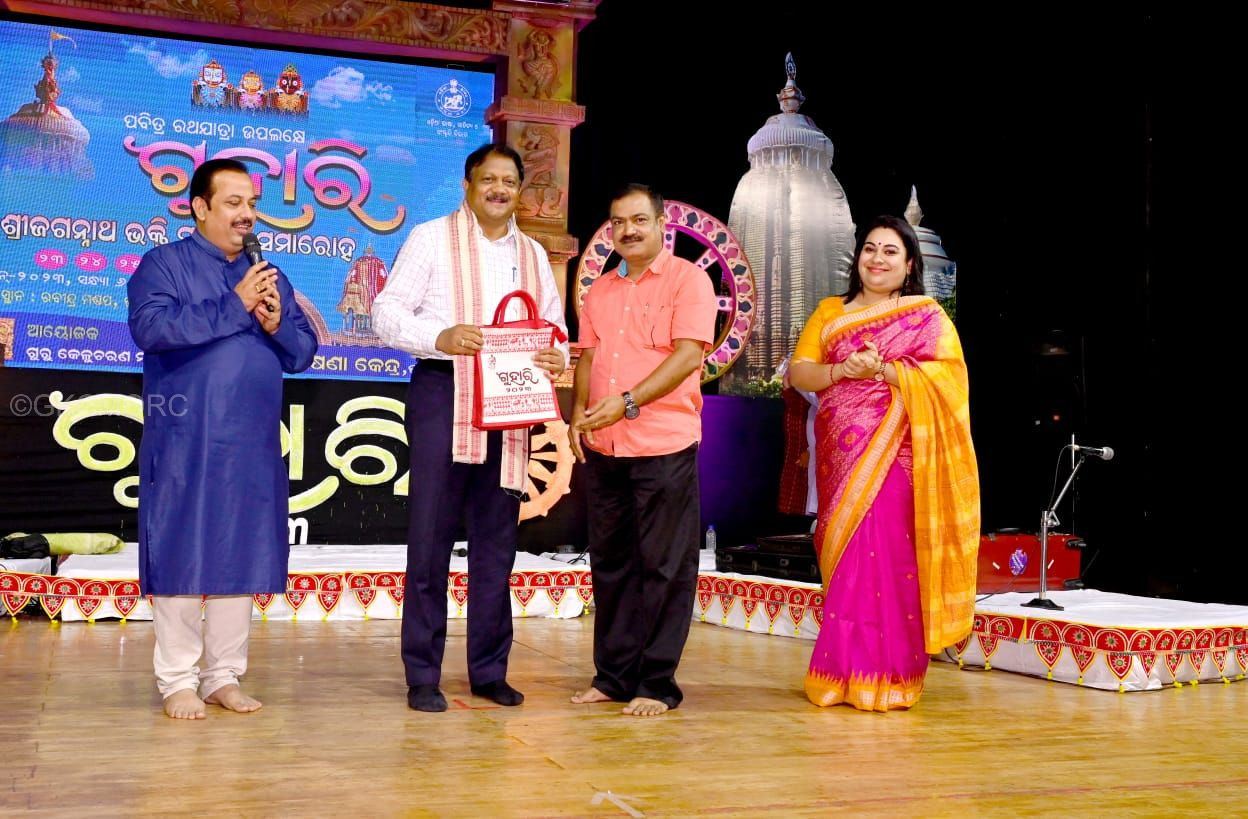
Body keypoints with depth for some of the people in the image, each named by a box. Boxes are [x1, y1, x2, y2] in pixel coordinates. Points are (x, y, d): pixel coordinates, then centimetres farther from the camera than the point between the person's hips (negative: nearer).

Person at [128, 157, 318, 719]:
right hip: (184, 442, -5)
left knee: (241, 556, 8)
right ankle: (177, 680, 10)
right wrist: (234, 307, -17)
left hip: (252, 443, 5)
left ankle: (224, 675, 18)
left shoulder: (267, 273, 16)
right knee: (182, 554, 0)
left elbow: (303, 352, 13)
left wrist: (277, 323, -8)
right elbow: (150, 328, -17)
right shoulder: (163, 264, 1)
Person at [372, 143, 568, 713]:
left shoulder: (533, 255, 18)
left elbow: (553, 327, 19)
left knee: (497, 540, 9)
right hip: (442, 393, -5)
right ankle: (423, 676, 6)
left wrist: (555, 357, -5)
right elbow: (387, 313, -4)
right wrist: (441, 337, -22)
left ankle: (489, 670, 18)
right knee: (430, 537, -3)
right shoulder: (431, 238, 3)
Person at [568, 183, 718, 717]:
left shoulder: (688, 279, -2)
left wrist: (627, 402, -20)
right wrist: (579, 413, 0)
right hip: (602, 448, 6)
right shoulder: (600, 291, 18)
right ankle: (612, 676, 19)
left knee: (664, 567, -2)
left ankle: (657, 684, 6)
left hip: (663, 447, -6)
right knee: (610, 562, 10)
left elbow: (688, 354, -12)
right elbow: (587, 356, 18)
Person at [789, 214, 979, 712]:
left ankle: (881, 677, 0)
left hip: (896, 458, -3)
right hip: (842, 457, 4)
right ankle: (845, 675, 12)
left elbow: (945, 381, -8)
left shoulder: (928, 317, 5)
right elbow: (798, 372, 5)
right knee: (848, 560, 4)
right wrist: (842, 371, -13)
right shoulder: (830, 311, 15)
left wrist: (884, 370, -19)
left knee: (883, 560, -8)